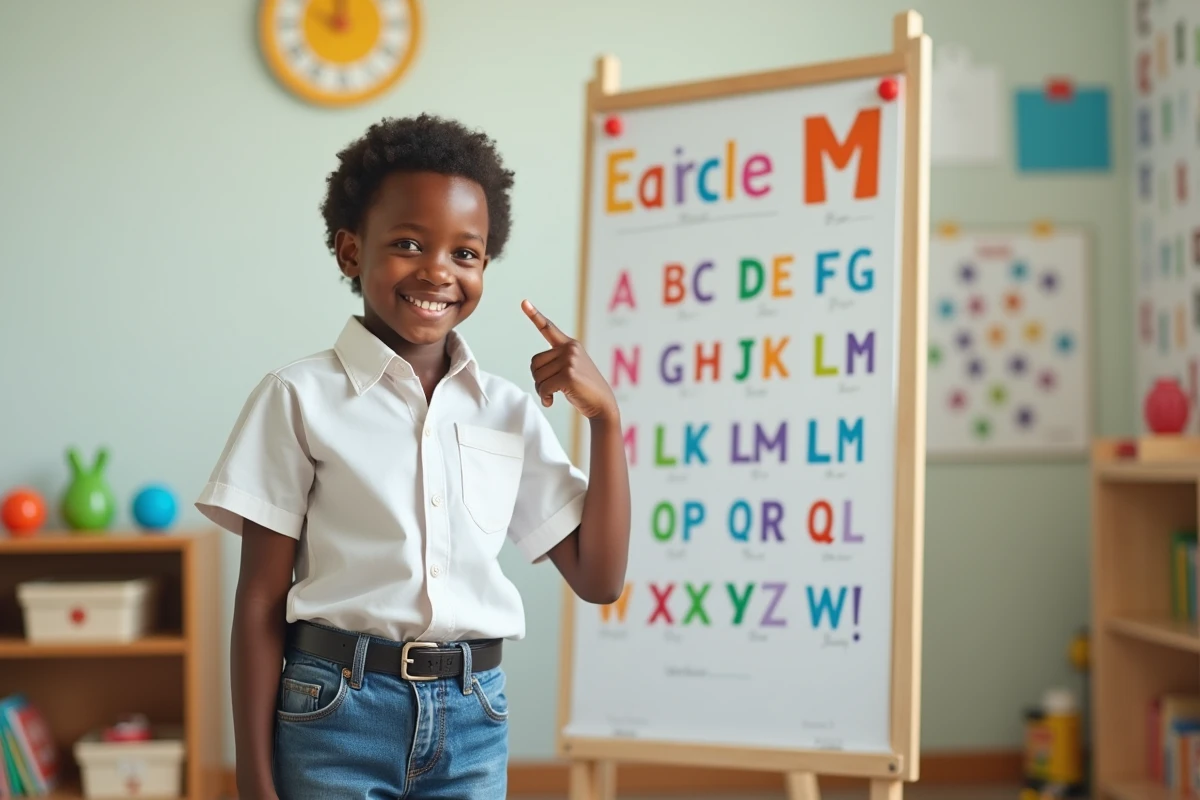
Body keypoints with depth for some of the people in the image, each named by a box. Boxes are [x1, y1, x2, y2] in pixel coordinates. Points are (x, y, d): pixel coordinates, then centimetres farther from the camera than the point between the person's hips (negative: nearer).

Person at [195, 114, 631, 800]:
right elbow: (261, 599, -3)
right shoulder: (302, 398, -4)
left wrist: (605, 415, -2)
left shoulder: (511, 410, 6)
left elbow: (598, 579, 6)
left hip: (473, 719, 3)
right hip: (337, 714, -3)